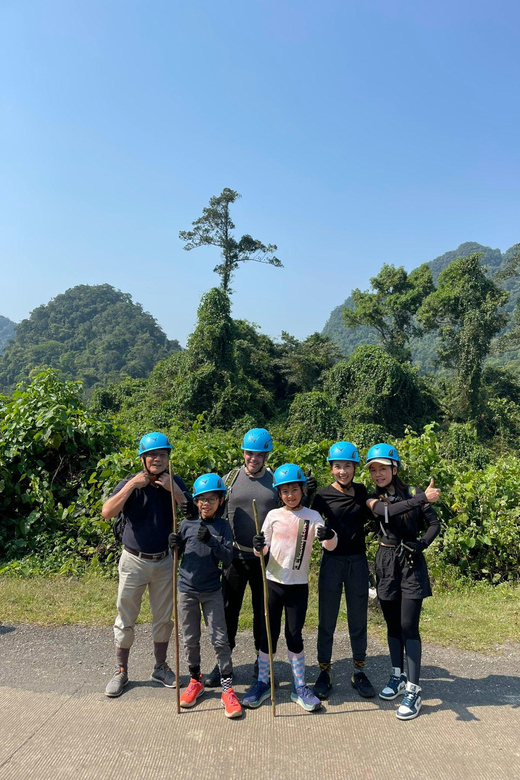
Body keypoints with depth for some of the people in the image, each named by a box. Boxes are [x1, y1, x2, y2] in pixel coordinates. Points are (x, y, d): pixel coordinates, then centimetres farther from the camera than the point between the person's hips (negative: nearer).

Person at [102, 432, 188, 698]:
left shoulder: (175, 483, -3)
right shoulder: (130, 483, -9)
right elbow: (107, 512, -23)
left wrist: (173, 490, -21)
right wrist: (132, 485, -28)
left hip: (164, 561, 2)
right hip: (134, 560, -2)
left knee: (163, 618, 14)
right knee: (126, 619, 8)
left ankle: (160, 667, 32)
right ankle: (120, 671, 26)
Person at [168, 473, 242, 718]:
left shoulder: (222, 526, -4)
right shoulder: (187, 524, -2)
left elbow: (228, 557, -11)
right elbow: (177, 553, 7)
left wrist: (211, 542, -25)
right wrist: (174, 544, -15)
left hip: (212, 591, -1)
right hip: (187, 590, 2)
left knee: (220, 640, 1)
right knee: (190, 640, 13)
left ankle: (227, 689, 12)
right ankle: (195, 680, 33)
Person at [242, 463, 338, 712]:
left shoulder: (312, 516, -2)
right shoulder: (274, 515, 0)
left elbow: (330, 545, -13)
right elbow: (262, 550, 3)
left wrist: (328, 536, -37)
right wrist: (259, 547, -21)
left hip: (299, 585, -1)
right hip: (273, 582, 1)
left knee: (294, 635, 6)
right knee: (269, 633, 7)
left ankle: (300, 687, 23)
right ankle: (262, 683, 24)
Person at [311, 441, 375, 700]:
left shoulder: (361, 491, 3)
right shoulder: (323, 496, -8)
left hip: (358, 561, 3)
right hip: (332, 562, -3)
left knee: (358, 620, 13)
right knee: (327, 621, 7)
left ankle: (359, 672, 28)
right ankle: (324, 673, 23)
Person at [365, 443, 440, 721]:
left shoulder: (413, 493, -4)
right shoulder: (373, 498, -1)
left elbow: (435, 524, 2)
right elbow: (387, 511, -24)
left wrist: (422, 544, -16)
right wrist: (423, 498, -29)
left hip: (411, 564, -2)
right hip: (387, 565, 3)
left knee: (409, 627, -5)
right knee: (393, 625, 14)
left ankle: (413, 690, 3)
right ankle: (398, 676, 31)